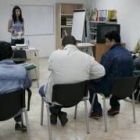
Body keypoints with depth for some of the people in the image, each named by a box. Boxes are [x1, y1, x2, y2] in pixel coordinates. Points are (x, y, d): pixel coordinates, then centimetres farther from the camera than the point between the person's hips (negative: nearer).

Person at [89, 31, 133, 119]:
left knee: (91, 83, 17)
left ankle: (97, 111, 15)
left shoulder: (109, 54, -19)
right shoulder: (128, 53, 3)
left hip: (111, 88, -7)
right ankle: (115, 106, 31)